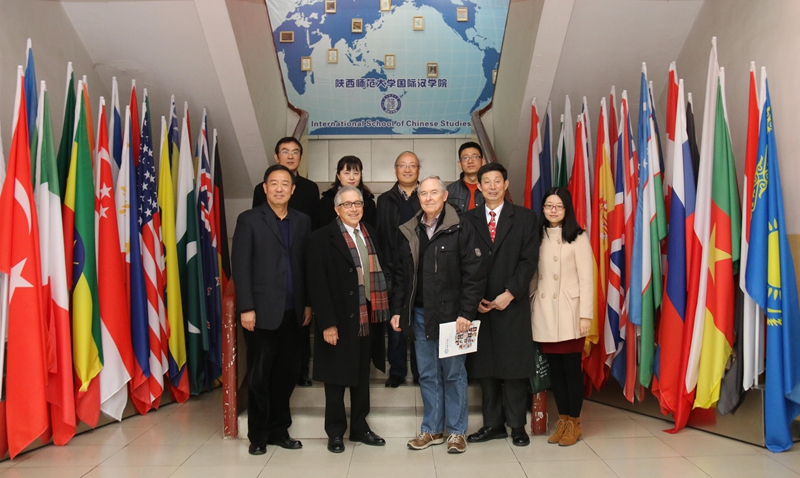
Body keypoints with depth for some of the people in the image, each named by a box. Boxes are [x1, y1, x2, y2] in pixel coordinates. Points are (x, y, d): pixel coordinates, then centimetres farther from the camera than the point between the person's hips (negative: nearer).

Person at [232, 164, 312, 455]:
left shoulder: (302, 221, 10)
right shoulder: (249, 220, -1)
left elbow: (307, 265, 11)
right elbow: (240, 266, -6)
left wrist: (308, 303, 7)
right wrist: (246, 308, -12)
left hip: (292, 311, 4)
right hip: (262, 311, -4)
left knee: (288, 372, 10)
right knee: (259, 376, 6)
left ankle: (279, 430, 25)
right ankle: (258, 435, 20)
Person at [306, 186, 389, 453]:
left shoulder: (369, 233, 9)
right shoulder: (322, 238, -9)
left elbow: (378, 273, 8)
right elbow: (318, 285, -13)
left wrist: (382, 310, 2)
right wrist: (327, 323, -17)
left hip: (367, 318, 6)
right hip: (339, 320, -5)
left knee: (362, 376, 16)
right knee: (336, 378, 8)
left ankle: (359, 427, 31)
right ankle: (335, 432, 23)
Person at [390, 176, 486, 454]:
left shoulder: (461, 230, -6)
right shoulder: (408, 232, 9)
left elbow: (474, 274, -9)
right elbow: (400, 275, 13)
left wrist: (466, 313, -15)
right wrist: (397, 310, 6)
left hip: (451, 314, -4)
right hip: (420, 315, 4)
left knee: (454, 374, 6)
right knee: (427, 375, 12)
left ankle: (457, 431, 20)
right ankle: (432, 430, 25)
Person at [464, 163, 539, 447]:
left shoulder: (525, 218, 3)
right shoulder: (468, 220, 8)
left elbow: (529, 260, -3)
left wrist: (510, 293, -12)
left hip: (512, 304, -2)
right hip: (479, 305, 2)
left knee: (515, 368, 3)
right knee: (485, 368, 8)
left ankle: (517, 425, 16)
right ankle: (493, 424, 20)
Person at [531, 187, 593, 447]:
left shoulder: (578, 238, -2)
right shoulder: (538, 236, 11)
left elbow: (586, 279, -6)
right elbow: (532, 274, 8)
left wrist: (585, 315, -11)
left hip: (569, 312, -4)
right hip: (544, 313, 4)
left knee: (571, 367, 1)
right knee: (554, 368, 8)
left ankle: (574, 423, 14)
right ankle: (562, 420, 19)